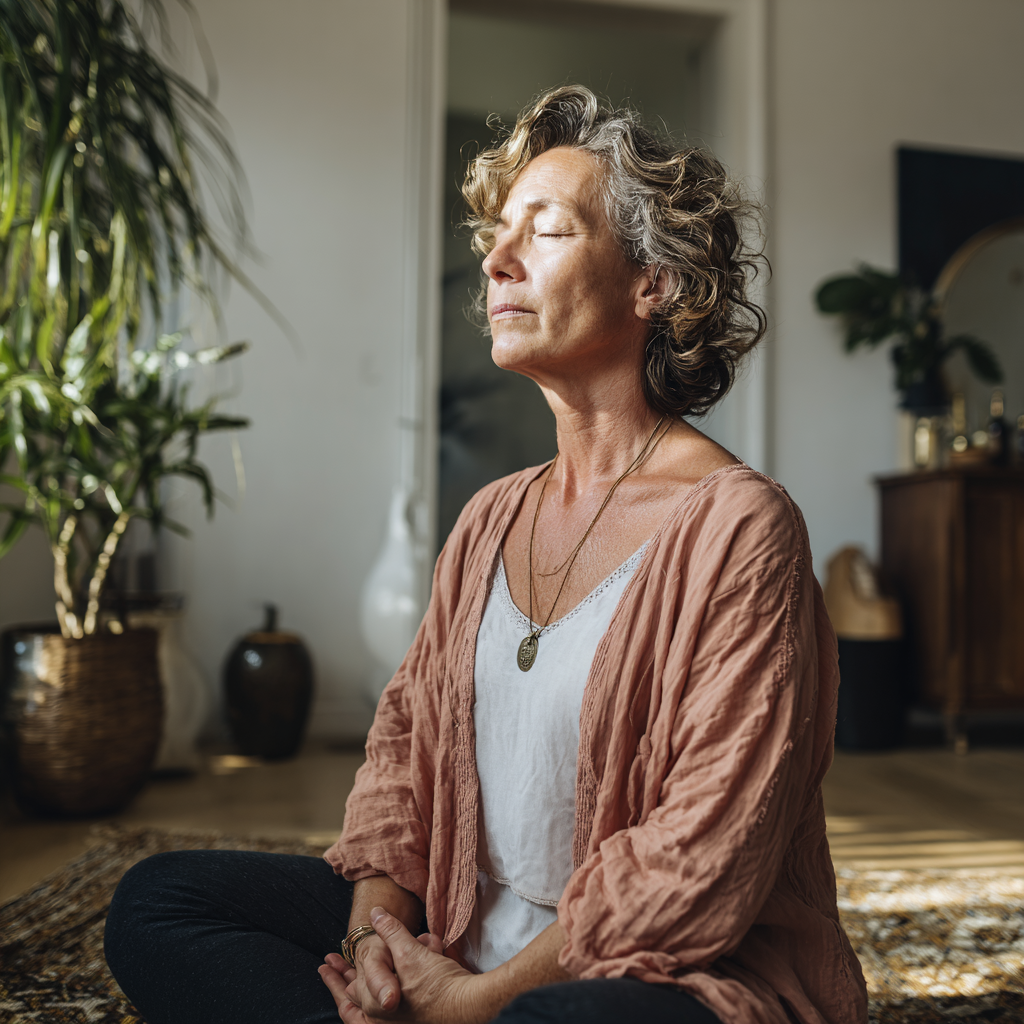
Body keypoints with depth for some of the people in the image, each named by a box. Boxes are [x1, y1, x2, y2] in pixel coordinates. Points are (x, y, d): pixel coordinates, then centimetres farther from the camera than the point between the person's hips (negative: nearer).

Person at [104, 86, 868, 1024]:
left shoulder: (737, 526, -15)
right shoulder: (490, 521, 8)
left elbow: (707, 852, -19)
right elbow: (409, 726, 11)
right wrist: (378, 921, -6)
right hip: (461, 946, 7)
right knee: (157, 902, -1)